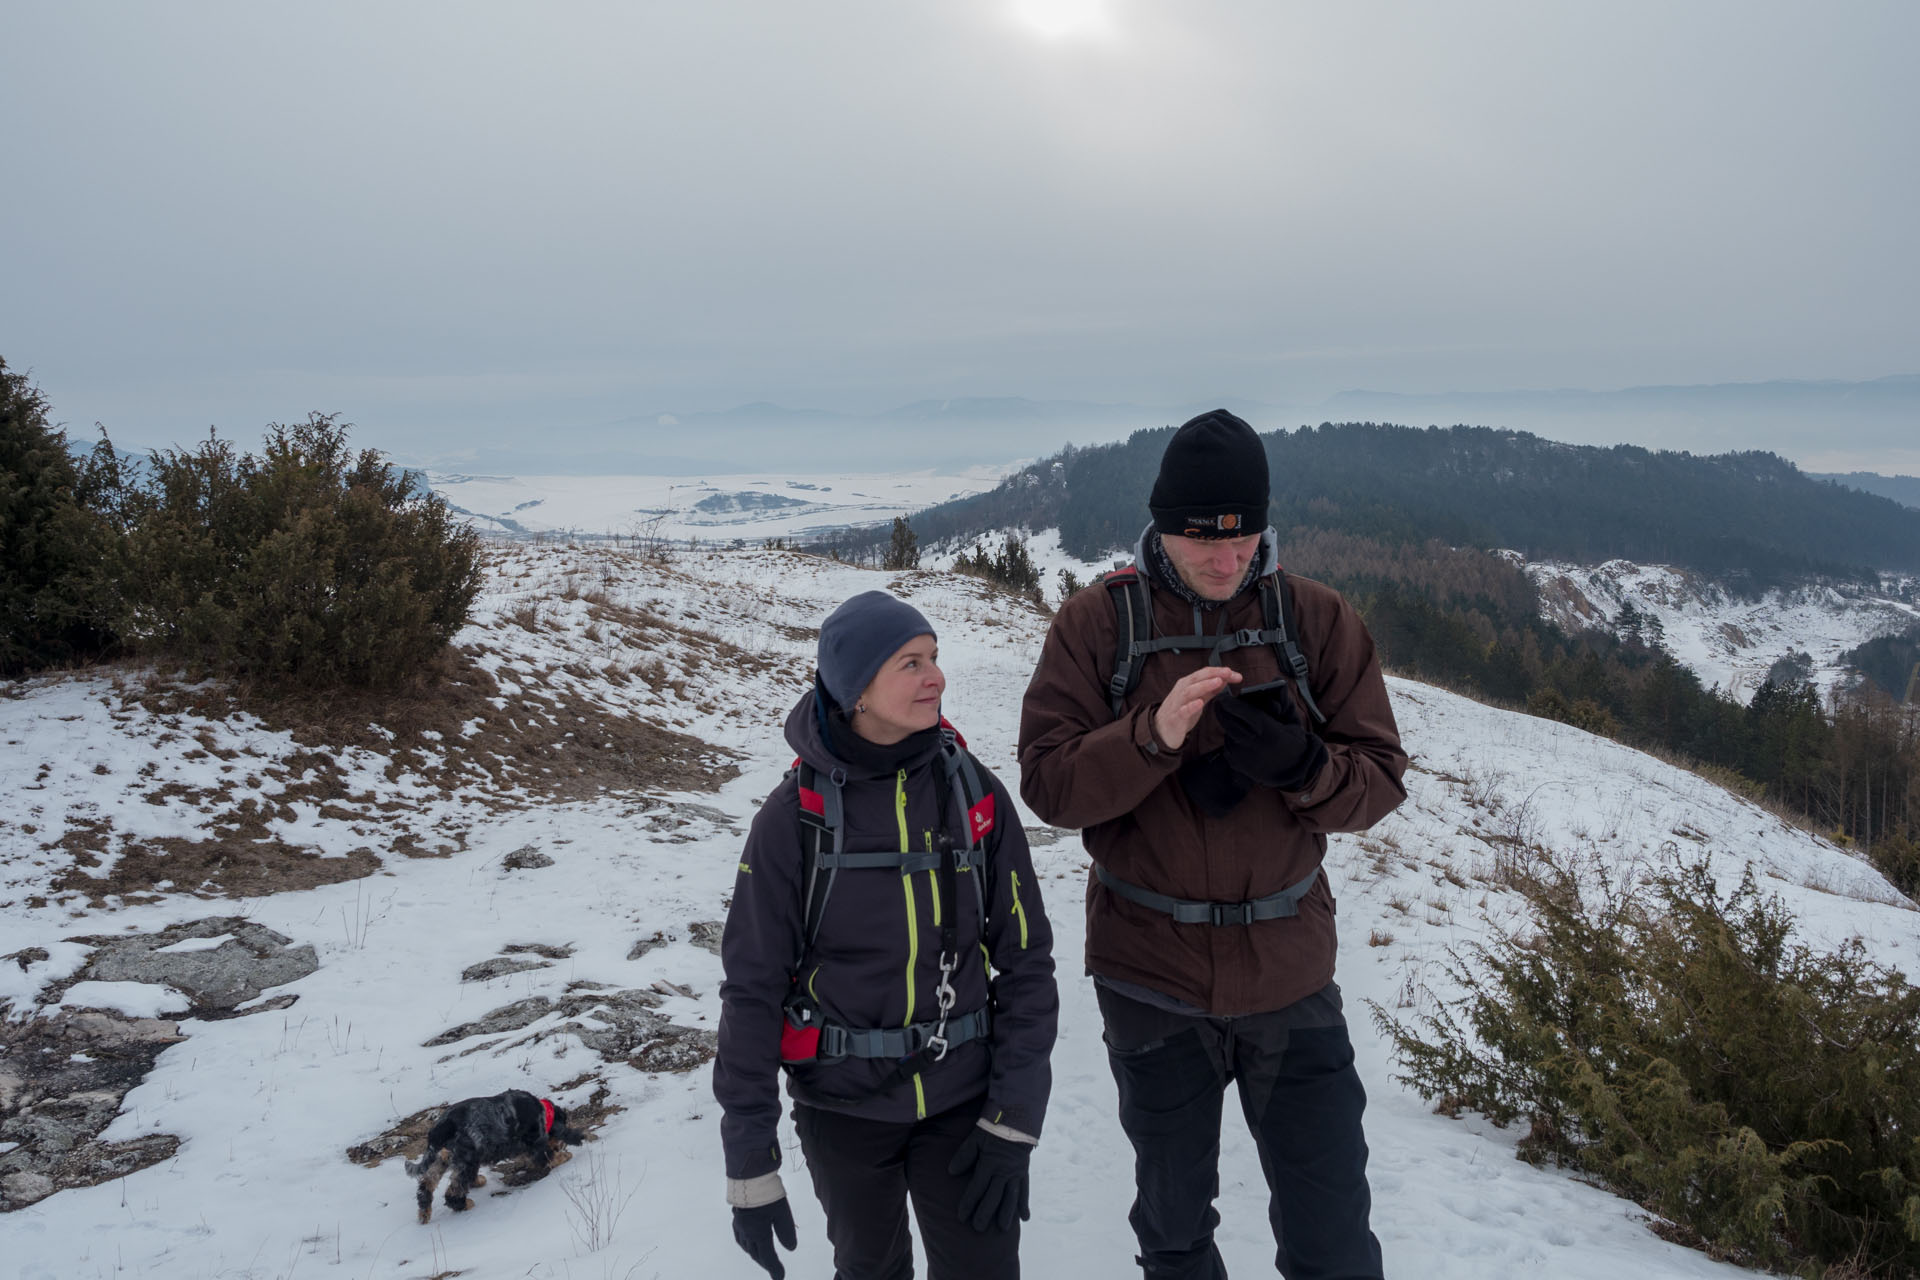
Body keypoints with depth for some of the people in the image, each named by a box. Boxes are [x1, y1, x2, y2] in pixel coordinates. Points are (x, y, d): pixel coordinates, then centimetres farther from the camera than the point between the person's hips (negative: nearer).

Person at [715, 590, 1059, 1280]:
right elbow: (753, 988, -7)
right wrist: (748, 1166, -7)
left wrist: (1014, 1120, -8)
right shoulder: (795, 815, -11)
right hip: (843, 1106, -1)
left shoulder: (975, 792, -6)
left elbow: (1025, 958, -2)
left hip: (961, 1096, 1)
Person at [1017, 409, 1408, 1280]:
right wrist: (1152, 736, -30)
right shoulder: (1096, 625, -7)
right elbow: (1046, 781, -13)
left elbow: (1379, 781, -6)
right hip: (1151, 973, 0)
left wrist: (1299, 764, -27)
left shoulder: (1319, 621, -4)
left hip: (1289, 972, 0)